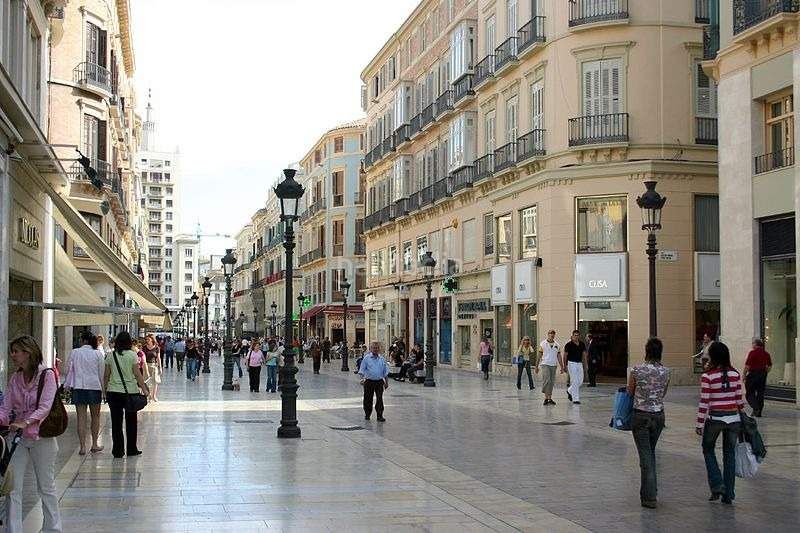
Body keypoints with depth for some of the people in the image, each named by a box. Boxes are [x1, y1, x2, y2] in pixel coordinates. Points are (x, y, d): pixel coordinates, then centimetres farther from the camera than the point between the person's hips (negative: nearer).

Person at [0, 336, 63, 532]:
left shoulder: (47, 375, -9)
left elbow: (45, 407, -17)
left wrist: (25, 422, -31)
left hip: (41, 437, -5)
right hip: (18, 437, 5)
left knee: (46, 487, 8)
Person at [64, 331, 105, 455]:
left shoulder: (75, 352, -1)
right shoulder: (98, 354, -1)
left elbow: (69, 369, 3)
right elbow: (102, 373, 1)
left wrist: (67, 385, 13)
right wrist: (103, 388, 9)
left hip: (78, 387, 0)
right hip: (94, 386, 0)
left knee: (81, 417, 2)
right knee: (95, 416, 14)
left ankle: (82, 446, -1)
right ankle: (94, 444, 18)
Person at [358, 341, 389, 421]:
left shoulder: (382, 359, 6)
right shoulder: (367, 358, -1)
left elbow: (385, 372, 13)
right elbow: (362, 370, 0)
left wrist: (386, 382, 13)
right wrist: (362, 378, -13)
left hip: (379, 382, 1)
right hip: (369, 381, -1)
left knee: (379, 399, -5)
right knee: (368, 399, 9)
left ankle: (380, 416, -2)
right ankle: (367, 414, 25)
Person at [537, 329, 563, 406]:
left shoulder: (557, 345, 10)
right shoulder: (543, 344, 1)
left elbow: (559, 357, 13)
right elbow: (539, 356, 4)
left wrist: (562, 367, 10)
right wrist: (536, 367, 3)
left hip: (554, 365, 4)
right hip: (545, 364, -4)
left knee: (552, 382, 5)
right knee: (547, 380, -17)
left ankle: (549, 398, 11)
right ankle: (546, 397, -14)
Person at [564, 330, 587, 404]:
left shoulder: (582, 344, 7)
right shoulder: (568, 344, -7)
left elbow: (584, 354, 13)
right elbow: (565, 355, -2)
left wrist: (585, 364, 7)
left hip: (579, 363, 5)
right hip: (572, 364, -5)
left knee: (580, 381, 6)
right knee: (575, 381, -8)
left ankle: (570, 391, 31)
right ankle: (575, 399, -3)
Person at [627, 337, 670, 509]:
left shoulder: (637, 370, -13)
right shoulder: (666, 372, -2)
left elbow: (629, 392, 0)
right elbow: (663, 394, 10)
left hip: (640, 416, -4)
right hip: (659, 415, 4)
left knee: (645, 456, 0)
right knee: (651, 452, 21)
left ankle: (650, 497, -2)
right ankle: (650, 490, 27)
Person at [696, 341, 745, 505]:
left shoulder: (707, 376, -11)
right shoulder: (735, 375, 0)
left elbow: (704, 403, -11)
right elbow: (739, 400, 5)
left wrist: (699, 424, -4)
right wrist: (741, 417, 19)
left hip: (714, 418, -3)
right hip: (733, 418, 3)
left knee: (708, 450, 18)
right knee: (729, 454, 11)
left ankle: (717, 486, 4)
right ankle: (728, 494, 13)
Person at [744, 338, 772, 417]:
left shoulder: (752, 353, -11)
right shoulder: (766, 354, 9)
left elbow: (747, 366, -13)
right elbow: (770, 366, 15)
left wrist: (744, 375, -6)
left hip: (753, 374, -6)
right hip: (763, 375, 6)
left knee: (750, 393, 2)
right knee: (760, 394, 10)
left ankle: (755, 408, -17)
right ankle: (759, 412, 12)